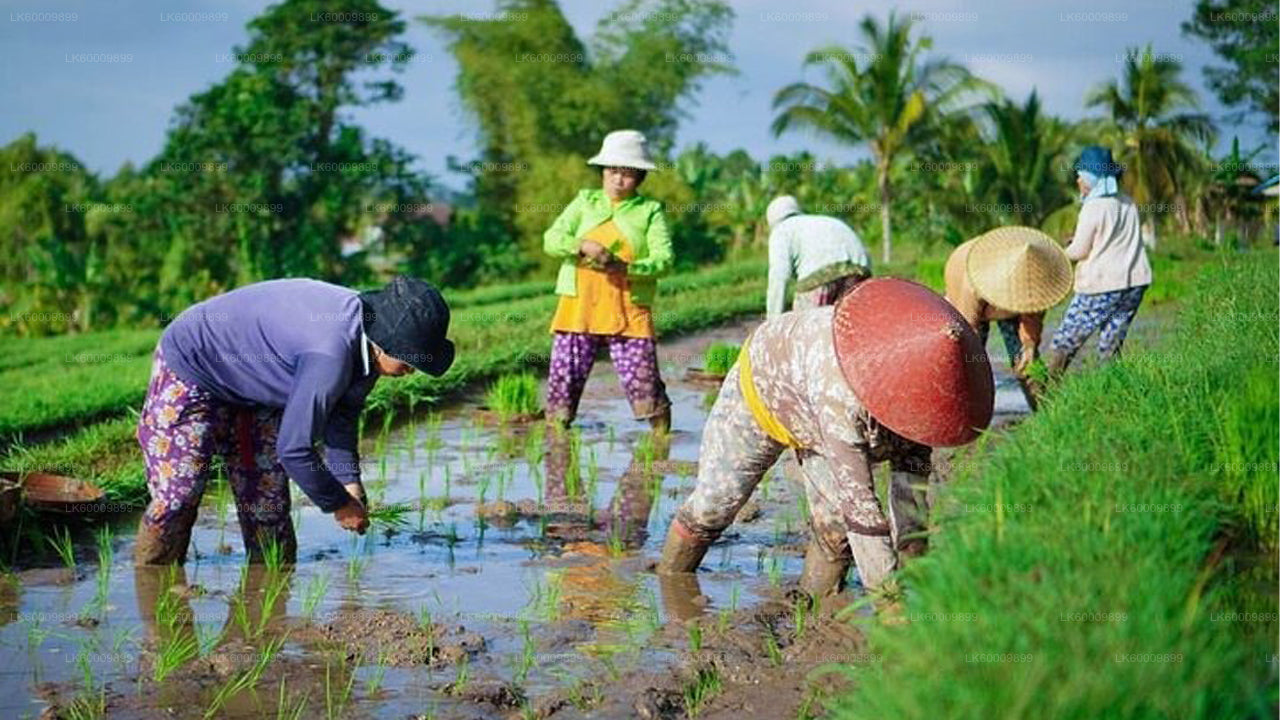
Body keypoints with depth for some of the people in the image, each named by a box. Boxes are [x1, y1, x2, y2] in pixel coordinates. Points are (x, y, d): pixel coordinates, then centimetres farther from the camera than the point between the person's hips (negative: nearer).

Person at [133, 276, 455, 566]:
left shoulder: (364, 334, -11)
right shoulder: (330, 355, -40)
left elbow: (342, 410, 6)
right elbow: (294, 448, -33)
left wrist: (349, 481, -1)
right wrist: (338, 504, -19)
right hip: (188, 372, -9)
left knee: (268, 495, 8)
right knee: (177, 495, -10)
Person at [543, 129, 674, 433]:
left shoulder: (650, 210, 7)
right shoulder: (585, 201, 14)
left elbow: (663, 260, -4)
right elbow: (552, 239, 4)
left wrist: (626, 268, -21)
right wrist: (583, 246, -16)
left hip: (630, 313, -2)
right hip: (579, 308, 2)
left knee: (643, 380, -6)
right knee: (564, 377, 1)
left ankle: (662, 436, 7)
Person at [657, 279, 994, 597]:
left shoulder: (914, 372, -29)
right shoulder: (840, 393, -50)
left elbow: (912, 473, -19)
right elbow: (858, 501, -47)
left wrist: (910, 555, -22)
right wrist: (885, 590, -46)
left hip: (815, 420, 5)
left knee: (835, 523, -9)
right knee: (713, 504, 5)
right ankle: (668, 580, 28)